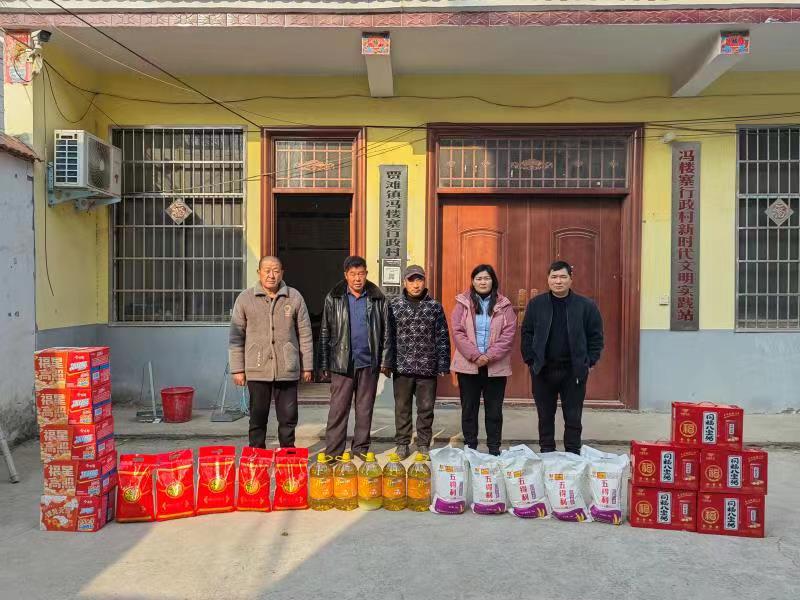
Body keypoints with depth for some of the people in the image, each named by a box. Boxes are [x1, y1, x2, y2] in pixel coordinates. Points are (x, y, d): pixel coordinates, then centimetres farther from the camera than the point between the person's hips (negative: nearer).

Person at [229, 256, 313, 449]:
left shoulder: (294, 297, 3)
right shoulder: (245, 299, 2)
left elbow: (305, 335, 6)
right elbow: (236, 337, 4)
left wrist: (307, 366, 6)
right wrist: (237, 369, 1)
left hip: (288, 369, 1)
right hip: (257, 370, 0)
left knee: (288, 417, 9)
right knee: (258, 417, 9)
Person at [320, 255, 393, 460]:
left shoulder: (378, 299, 5)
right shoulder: (333, 298, 4)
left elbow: (386, 332, 8)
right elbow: (325, 332, 5)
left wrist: (385, 361, 2)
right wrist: (324, 364, 1)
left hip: (369, 362, 1)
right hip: (342, 362, -1)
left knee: (365, 409, 9)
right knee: (338, 409, -1)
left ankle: (361, 448, 21)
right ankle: (333, 452, 7)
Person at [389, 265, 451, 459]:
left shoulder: (435, 306, 4)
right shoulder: (394, 305, 3)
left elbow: (442, 337, 4)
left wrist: (443, 366, -1)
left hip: (428, 368, 0)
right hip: (402, 367, 0)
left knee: (426, 408, 8)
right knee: (402, 408, 9)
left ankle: (424, 444, 22)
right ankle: (402, 444, 22)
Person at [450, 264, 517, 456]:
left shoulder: (504, 305, 4)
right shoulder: (463, 303, 4)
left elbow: (509, 334, -4)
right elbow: (457, 332, -4)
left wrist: (490, 356, -14)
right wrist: (475, 355, -14)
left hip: (496, 366, 0)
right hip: (468, 365, 0)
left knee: (494, 410, 7)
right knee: (469, 409, 8)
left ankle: (494, 449, 17)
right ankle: (470, 447, 18)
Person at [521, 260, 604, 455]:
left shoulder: (586, 306, -1)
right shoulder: (536, 304, 2)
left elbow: (596, 335, 3)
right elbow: (526, 333, 5)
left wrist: (590, 362, -3)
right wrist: (530, 359, -2)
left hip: (574, 371, -1)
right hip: (543, 370, 1)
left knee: (573, 417, 7)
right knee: (545, 416, 11)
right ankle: (546, 453, 24)